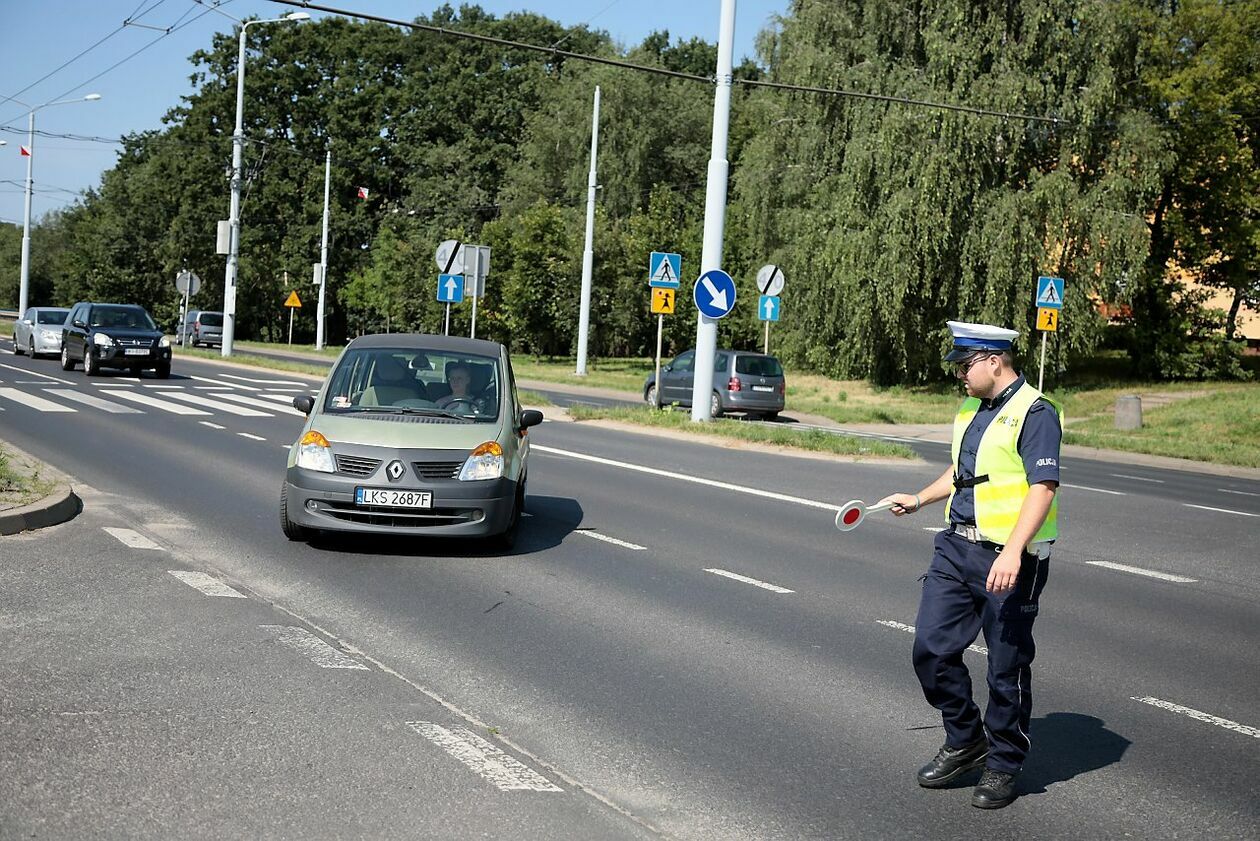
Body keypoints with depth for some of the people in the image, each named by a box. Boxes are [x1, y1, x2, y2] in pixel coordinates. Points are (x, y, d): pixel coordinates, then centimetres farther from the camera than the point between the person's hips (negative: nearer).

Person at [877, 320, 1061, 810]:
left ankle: (1003, 766, 20)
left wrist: (1013, 552, -30)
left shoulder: (1035, 413, -13)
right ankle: (965, 741, 26)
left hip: (1008, 558, -8)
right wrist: (919, 499, 29)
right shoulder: (970, 410, 15)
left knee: (1007, 667, 3)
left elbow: (1043, 487, -21)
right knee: (931, 648, 6)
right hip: (955, 548, 8)